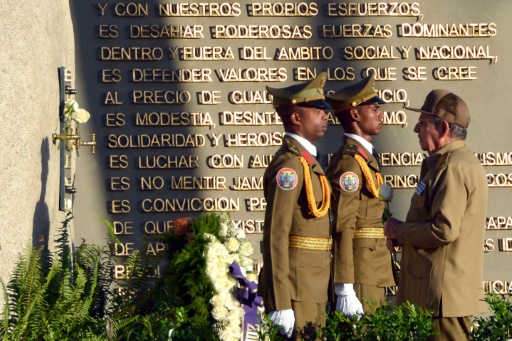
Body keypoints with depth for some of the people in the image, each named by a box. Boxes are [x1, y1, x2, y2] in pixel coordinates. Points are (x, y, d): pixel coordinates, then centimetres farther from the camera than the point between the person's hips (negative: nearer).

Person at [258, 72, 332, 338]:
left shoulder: (307, 159, 14)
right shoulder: (289, 165, -15)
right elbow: (276, 236, -20)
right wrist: (280, 304, -23)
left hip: (313, 287, 9)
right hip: (296, 288, -9)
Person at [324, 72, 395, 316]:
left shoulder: (366, 157, 17)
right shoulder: (349, 161, -14)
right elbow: (343, 228, -19)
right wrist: (345, 289, -22)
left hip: (373, 275, 10)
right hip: (360, 276, -10)